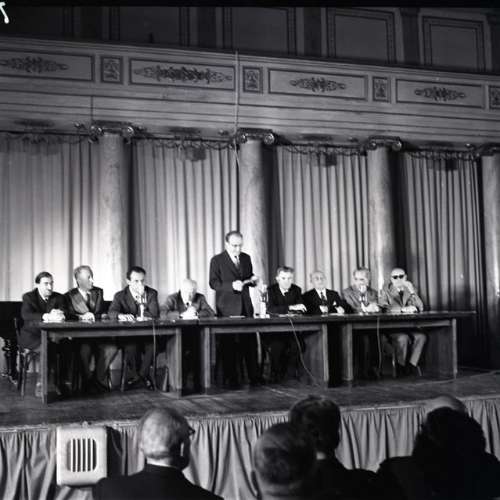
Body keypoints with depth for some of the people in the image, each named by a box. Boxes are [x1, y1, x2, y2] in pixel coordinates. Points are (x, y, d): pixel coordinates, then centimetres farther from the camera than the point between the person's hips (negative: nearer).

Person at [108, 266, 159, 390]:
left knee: (153, 345, -31)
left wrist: (142, 297, -19)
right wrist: (121, 315, -39)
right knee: (129, 347, -33)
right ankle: (135, 374, -5)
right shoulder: (120, 295, 3)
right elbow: (111, 312, -16)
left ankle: (143, 374, -5)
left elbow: (155, 314, -10)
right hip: (129, 334, -1)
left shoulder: (152, 293, 5)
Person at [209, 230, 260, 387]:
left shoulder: (246, 258, 12)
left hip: (245, 307, 4)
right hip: (227, 308, -4)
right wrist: (232, 286, -23)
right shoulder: (217, 260, -3)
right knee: (228, 344, 0)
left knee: (250, 342, 3)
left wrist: (253, 280, -3)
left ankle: (254, 376, 11)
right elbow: (213, 283, -9)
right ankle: (230, 378, 9)